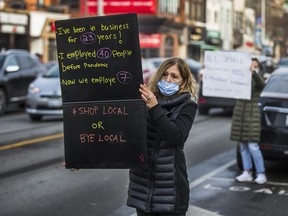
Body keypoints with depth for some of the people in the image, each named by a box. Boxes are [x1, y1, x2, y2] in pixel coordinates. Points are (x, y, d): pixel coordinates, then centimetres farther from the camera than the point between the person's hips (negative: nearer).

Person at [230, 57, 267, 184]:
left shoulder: (257, 80, -3)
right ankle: (247, 173, 15)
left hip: (252, 113, -5)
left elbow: (261, 83, -25)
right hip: (239, 111, 5)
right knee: (243, 146, 8)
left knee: (253, 146, -9)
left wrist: (254, 72, -43)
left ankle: (261, 174, -1)